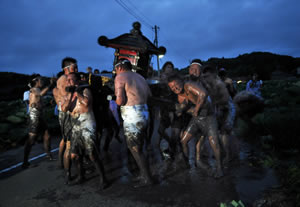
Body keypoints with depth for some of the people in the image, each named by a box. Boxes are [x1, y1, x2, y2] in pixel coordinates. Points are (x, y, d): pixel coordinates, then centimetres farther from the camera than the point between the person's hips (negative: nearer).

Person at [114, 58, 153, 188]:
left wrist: (115, 100, 5)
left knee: (134, 149, 2)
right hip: (144, 113, 8)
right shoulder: (139, 77, 16)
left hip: (132, 117, -8)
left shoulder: (120, 77, -7)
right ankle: (144, 175, 24)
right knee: (139, 148, 16)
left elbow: (119, 101, -16)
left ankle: (147, 179, 7)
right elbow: (149, 95, 15)